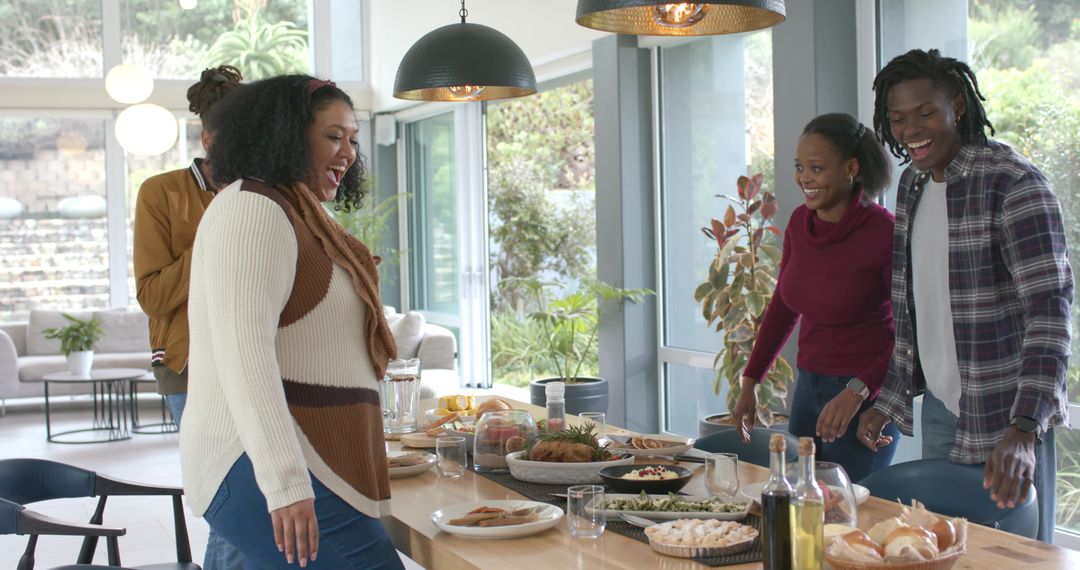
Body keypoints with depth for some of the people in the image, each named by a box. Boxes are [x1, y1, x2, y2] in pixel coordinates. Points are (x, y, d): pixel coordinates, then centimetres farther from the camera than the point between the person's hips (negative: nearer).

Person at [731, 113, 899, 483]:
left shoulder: (883, 233, -17)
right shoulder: (800, 223, 2)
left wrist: (857, 391, -23)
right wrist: (749, 382, 12)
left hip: (866, 396, -7)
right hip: (809, 386, 7)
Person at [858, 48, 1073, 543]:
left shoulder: (1013, 184, -16)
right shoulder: (912, 185, 8)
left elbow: (1050, 308, -23)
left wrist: (1024, 428, -33)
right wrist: (891, 399, 13)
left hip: (1005, 416, -7)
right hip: (939, 410, 7)